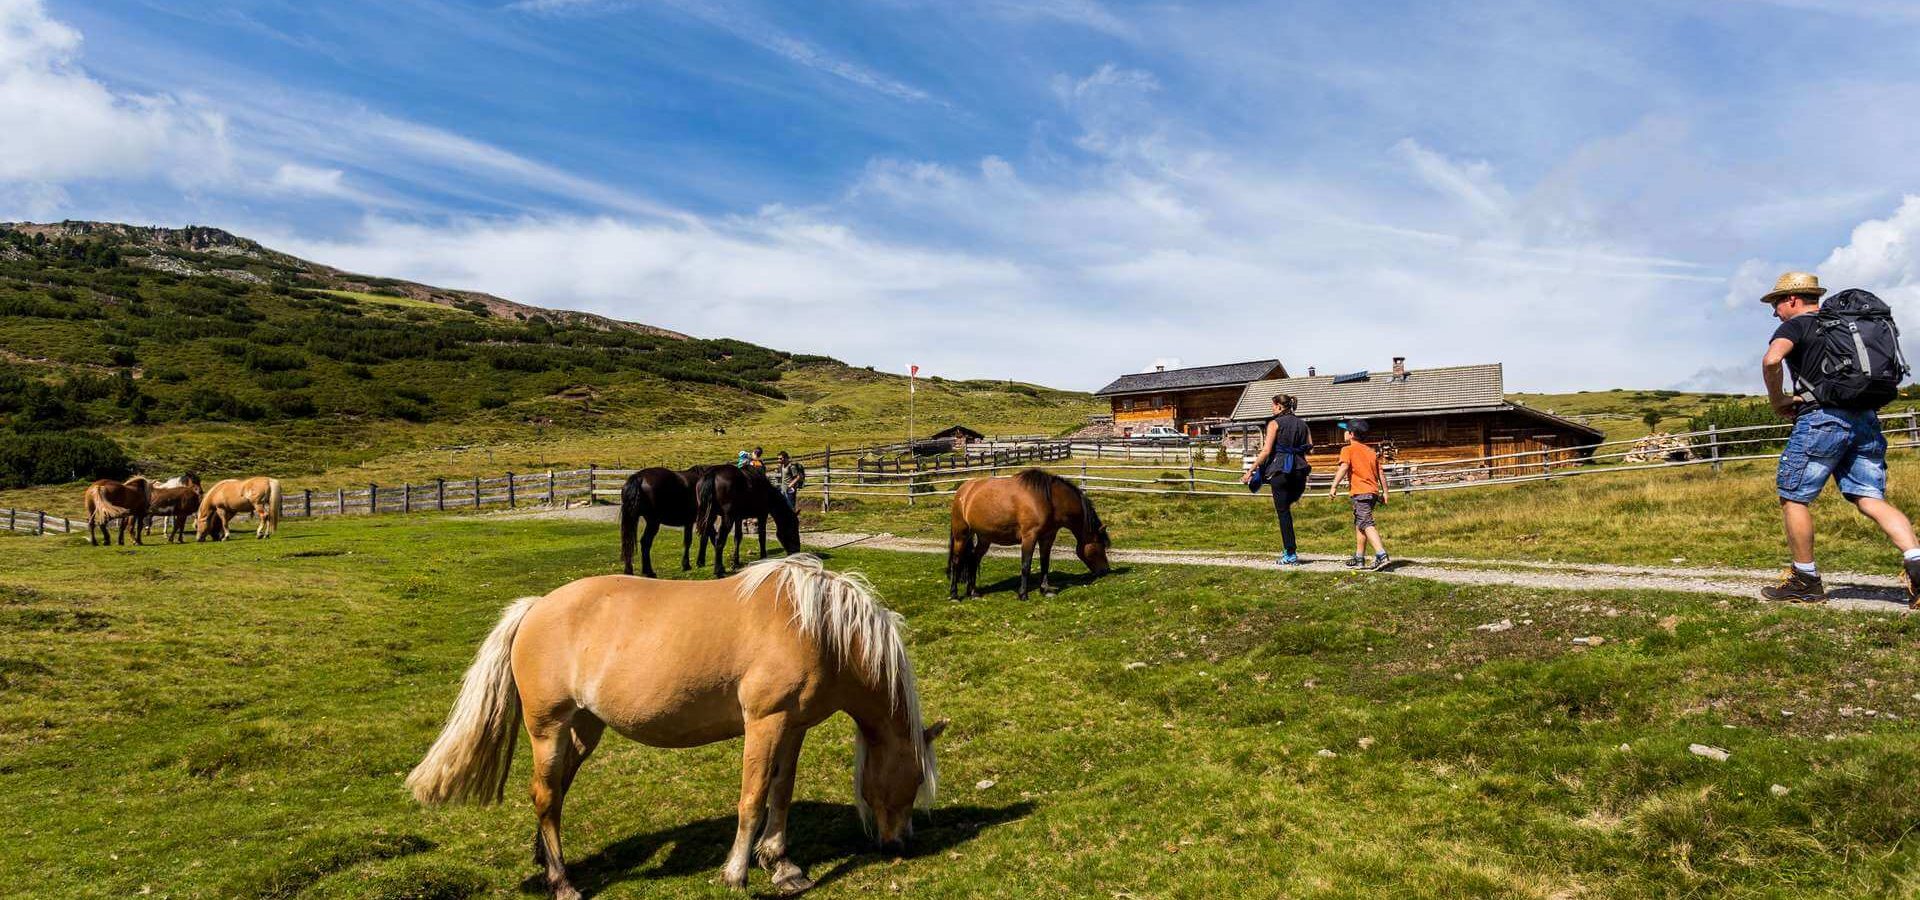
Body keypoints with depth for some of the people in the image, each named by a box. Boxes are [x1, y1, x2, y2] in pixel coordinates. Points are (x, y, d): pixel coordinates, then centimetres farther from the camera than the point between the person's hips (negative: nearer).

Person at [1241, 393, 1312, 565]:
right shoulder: (1302, 424, 12)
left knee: (1283, 512, 1)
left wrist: (1250, 471, -7)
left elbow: (1266, 451, -10)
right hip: (1300, 471, 5)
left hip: (1280, 471, -5)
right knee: (1286, 507, 22)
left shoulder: (1275, 423, -3)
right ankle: (1288, 548, 18)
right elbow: (1310, 447, 4)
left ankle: (1291, 554, 1)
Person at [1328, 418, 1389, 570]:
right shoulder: (1371, 451, 20)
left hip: (1360, 492, -8)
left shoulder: (1348, 449, -1)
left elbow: (1344, 467, -18)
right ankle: (1359, 558, 22)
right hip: (1373, 491, 8)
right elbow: (1381, 473, 18)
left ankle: (1381, 556, -28)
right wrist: (1385, 492, 22)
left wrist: (1334, 486, -23)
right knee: (1359, 524, 18)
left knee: (1366, 524, -14)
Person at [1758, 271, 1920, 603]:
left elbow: (1771, 359, -21)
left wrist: (1777, 401, -8)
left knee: (1793, 497, 3)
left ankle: (1806, 582, 6)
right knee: (1871, 499, 4)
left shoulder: (1795, 325, 0)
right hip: (1866, 420, 7)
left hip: (1822, 418, -7)